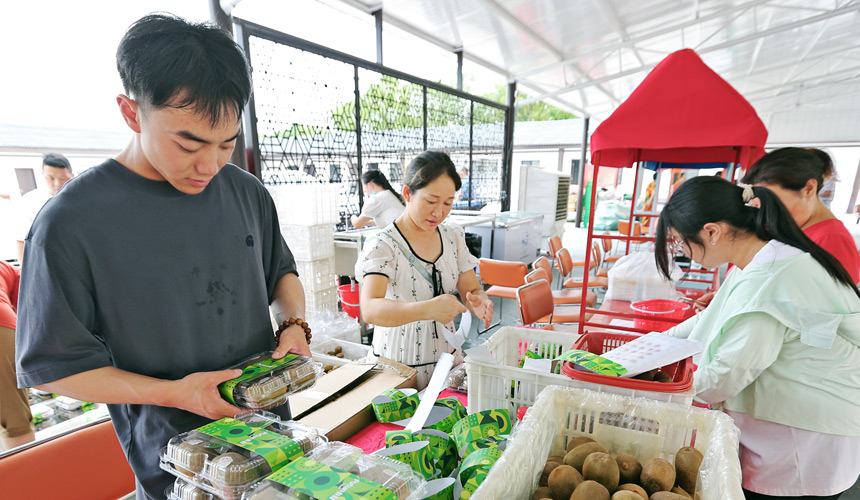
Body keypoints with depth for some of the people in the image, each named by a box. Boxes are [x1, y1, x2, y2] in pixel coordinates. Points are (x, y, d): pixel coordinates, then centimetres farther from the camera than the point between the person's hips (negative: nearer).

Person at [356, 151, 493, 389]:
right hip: (399, 362, -5)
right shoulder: (383, 245, -18)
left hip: (446, 353, 5)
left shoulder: (454, 237, 0)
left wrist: (478, 301, -22)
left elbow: (473, 290, 2)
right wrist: (427, 309, -48)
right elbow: (370, 309, -32)